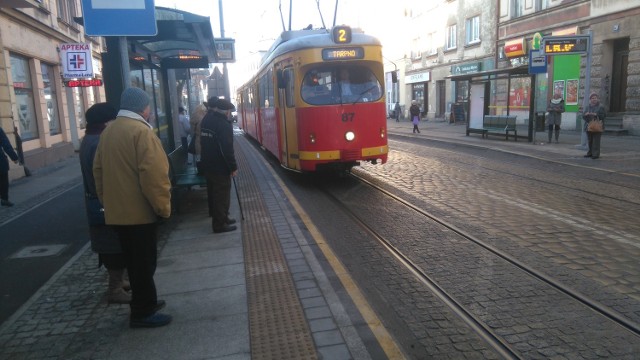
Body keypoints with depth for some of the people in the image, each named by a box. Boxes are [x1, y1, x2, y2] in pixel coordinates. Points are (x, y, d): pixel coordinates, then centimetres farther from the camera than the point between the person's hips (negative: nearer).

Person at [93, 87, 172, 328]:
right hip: (139, 210, -9)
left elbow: (99, 170, 16)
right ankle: (142, 312, 13)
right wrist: (163, 206, -14)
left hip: (116, 210, 9)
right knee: (144, 263, 3)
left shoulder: (108, 131, 12)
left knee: (135, 261, 19)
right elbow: (153, 174, -23)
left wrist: (106, 200, 22)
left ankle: (144, 302, 32)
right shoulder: (141, 131, -16)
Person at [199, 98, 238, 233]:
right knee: (222, 195, 0)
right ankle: (220, 224, 6)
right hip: (219, 167, -9)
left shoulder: (207, 120, 8)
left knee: (214, 193, 18)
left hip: (207, 164, 9)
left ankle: (221, 218, 32)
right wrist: (233, 167, -16)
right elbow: (227, 149, -22)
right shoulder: (224, 125, -19)